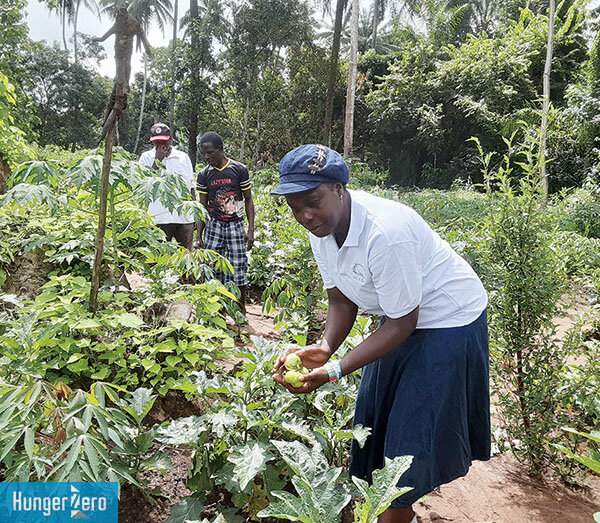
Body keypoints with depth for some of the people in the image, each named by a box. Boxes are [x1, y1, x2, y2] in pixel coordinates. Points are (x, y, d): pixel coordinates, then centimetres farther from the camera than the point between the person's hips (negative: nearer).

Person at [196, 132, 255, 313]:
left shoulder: (239, 170, -4)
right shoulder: (204, 175, 3)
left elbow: (248, 200, 1)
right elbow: (203, 206, 8)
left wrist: (251, 230, -6)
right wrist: (199, 236, 3)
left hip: (236, 226, -2)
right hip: (213, 226, 2)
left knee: (238, 270, -1)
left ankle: (241, 310, 15)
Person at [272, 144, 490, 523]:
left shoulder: (384, 232, -36)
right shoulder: (322, 227, -10)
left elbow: (403, 323, -28)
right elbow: (342, 300, -2)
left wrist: (336, 370, -32)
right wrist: (324, 348, -21)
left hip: (449, 318, -8)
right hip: (399, 317, 8)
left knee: (413, 431, -1)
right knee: (376, 419, 16)